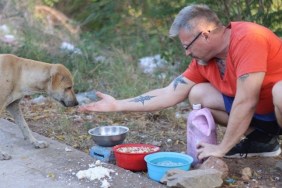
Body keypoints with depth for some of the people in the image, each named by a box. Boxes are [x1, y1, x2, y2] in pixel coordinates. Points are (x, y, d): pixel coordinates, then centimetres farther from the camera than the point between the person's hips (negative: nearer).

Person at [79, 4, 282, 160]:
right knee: (197, 94, -5)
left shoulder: (247, 39, -29)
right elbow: (169, 94, -1)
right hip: (256, 110, 8)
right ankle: (262, 140, 3)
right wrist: (117, 105, -3)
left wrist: (221, 149, -21)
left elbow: (245, 102, -30)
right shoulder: (202, 59, -4)